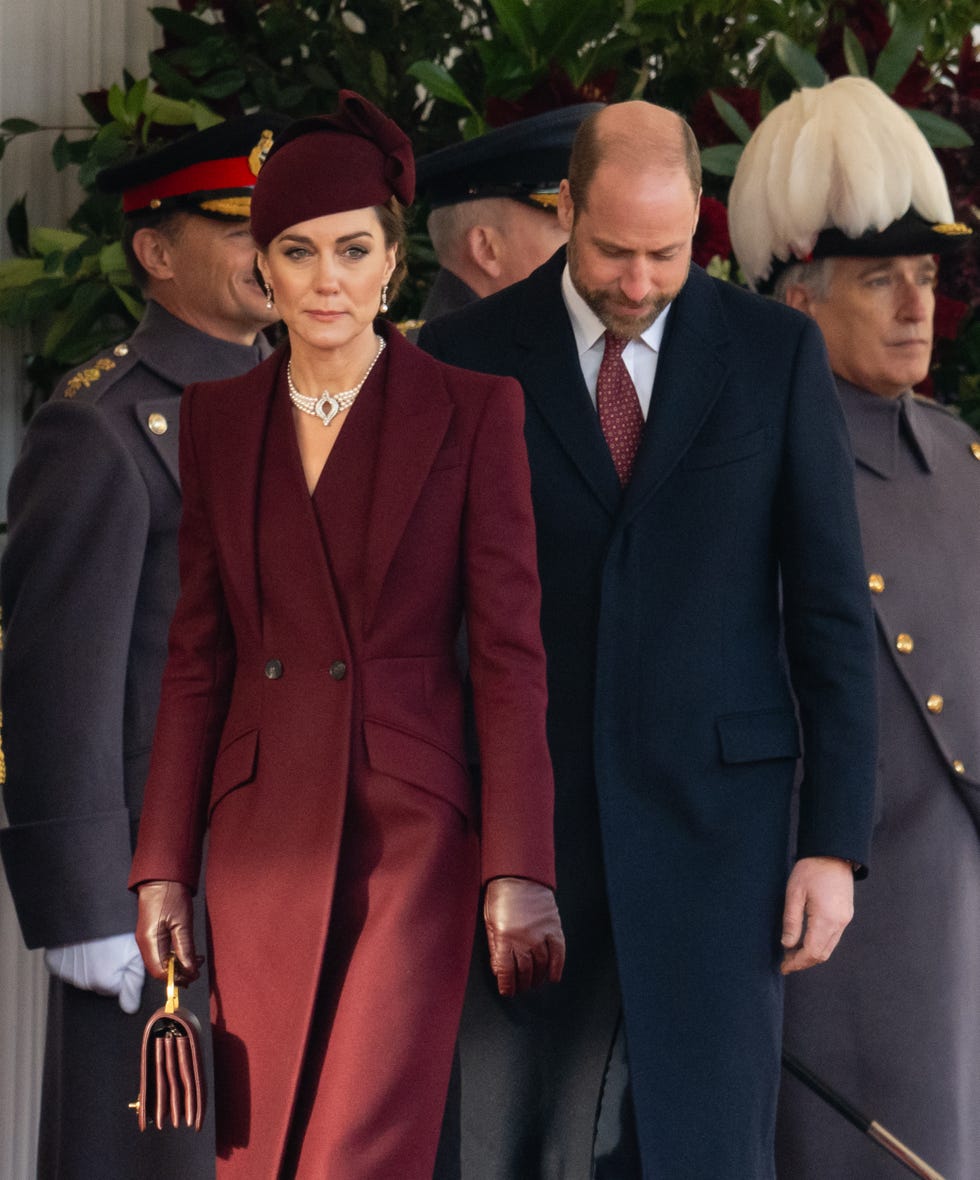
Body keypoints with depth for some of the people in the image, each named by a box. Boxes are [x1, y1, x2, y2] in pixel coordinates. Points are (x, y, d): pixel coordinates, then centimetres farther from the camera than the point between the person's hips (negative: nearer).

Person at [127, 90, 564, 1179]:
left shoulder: (473, 413, -2)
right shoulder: (217, 419, 9)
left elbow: (509, 651, -4)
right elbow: (197, 657, 10)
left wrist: (520, 872, -11)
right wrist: (163, 868, 6)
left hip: (411, 835, -4)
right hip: (263, 836, 4)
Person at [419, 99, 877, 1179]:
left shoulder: (776, 352, 1)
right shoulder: (463, 358, 1)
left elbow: (831, 605, 2)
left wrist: (835, 841, -3)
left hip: (715, 804, -1)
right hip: (527, 808, 1)